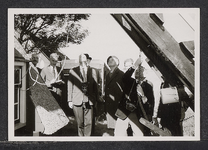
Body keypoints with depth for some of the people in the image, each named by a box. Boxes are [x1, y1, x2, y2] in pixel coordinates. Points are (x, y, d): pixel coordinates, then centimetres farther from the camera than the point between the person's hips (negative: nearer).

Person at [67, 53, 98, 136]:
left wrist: (96, 99, 7)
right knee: (80, 122, 5)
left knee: (88, 122, -1)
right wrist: (70, 100, 4)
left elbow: (95, 86, 10)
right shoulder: (73, 71, 4)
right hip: (77, 101, -1)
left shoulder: (92, 71, 8)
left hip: (89, 100, 1)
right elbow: (70, 87, 6)